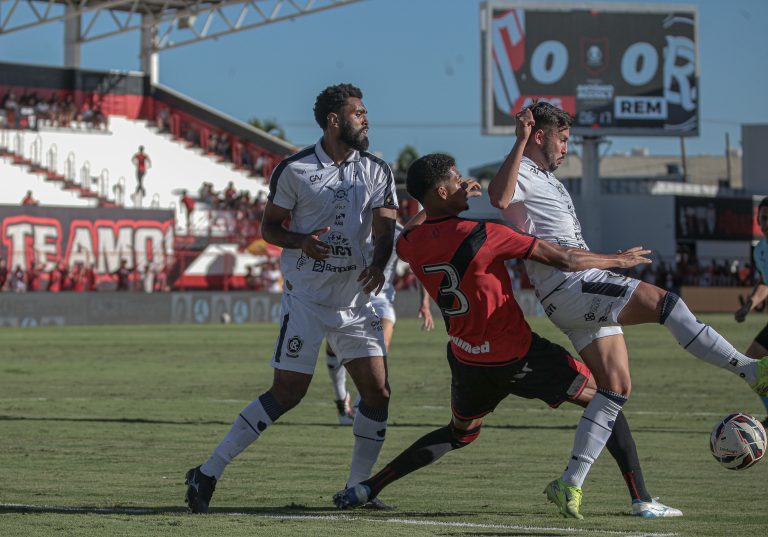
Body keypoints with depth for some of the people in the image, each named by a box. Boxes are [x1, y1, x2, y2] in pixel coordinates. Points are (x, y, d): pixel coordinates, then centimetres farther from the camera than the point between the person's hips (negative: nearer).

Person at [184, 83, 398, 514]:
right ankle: (209, 472, 0)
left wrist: (379, 262, -24)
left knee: (378, 391, -2)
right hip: (306, 297, -5)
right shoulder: (295, 169, -5)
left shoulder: (377, 171, 6)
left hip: (356, 300, 5)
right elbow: (269, 226, 2)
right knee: (288, 394, -9)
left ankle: (357, 488, 12)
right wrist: (300, 242, -19)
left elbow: (386, 228, -3)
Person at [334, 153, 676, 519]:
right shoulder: (482, 236, -21)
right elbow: (565, 260, -16)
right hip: (517, 357, -6)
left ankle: (368, 488, 20)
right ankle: (641, 499, 3)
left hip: (467, 362, 6)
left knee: (459, 433, 29)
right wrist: (617, 260, -1)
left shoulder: (411, 245, -4)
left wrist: (456, 200, 29)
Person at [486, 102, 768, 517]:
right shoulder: (521, 174, -5)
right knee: (662, 300, -21)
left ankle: (571, 483, 2)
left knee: (616, 387, 2)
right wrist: (521, 142, -31)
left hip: (588, 291, 10)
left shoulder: (546, 179, 27)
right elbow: (499, 197, -31)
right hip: (570, 288, -10)